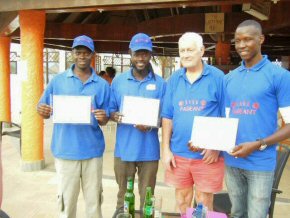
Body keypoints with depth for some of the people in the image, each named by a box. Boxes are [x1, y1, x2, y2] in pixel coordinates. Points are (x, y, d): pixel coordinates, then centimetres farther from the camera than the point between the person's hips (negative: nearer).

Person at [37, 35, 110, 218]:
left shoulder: (102, 85, 3)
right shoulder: (58, 81, 3)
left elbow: (104, 121, 5)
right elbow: (44, 110, 4)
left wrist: (102, 118, -17)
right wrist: (43, 111, -18)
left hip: (92, 151, 1)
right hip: (65, 150, 0)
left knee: (94, 200, 11)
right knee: (67, 200, 9)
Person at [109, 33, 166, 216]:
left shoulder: (160, 83, 0)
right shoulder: (118, 81, 5)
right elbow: (111, 110, 7)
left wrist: (151, 125, -19)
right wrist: (115, 116, -16)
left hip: (149, 150, -1)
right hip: (124, 149, 1)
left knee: (147, 196, 12)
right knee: (123, 195, 15)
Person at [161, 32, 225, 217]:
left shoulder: (217, 77, -5)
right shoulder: (174, 79, 4)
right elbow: (167, 116, 5)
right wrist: (166, 149, 1)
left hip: (207, 154, -3)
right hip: (178, 153, 3)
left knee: (204, 202, 12)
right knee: (182, 200, 18)